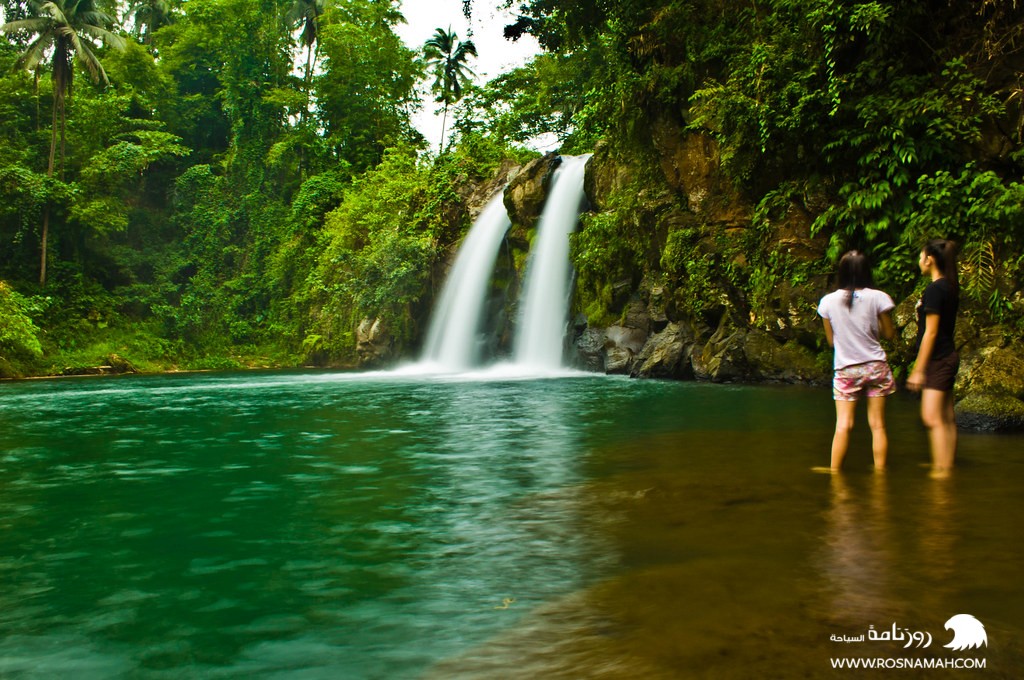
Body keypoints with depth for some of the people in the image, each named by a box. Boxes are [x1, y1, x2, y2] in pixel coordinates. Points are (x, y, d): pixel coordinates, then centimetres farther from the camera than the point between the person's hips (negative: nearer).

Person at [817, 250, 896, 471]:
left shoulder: (828, 301, -4)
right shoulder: (877, 298, -6)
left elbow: (831, 340, 5)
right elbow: (889, 334, 3)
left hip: (845, 370, 0)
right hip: (876, 366, 0)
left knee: (843, 425, 0)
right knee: (877, 424, 7)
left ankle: (834, 472, 0)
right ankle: (880, 472, 13)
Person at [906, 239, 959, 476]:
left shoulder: (934, 289, -16)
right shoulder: (950, 287, 12)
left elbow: (931, 332, -18)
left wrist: (918, 369, -14)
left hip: (938, 359, -10)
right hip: (948, 357, 10)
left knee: (932, 418, -12)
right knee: (947, 418, 13)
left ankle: (941, 470, -13)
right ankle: (947, 466, 19)